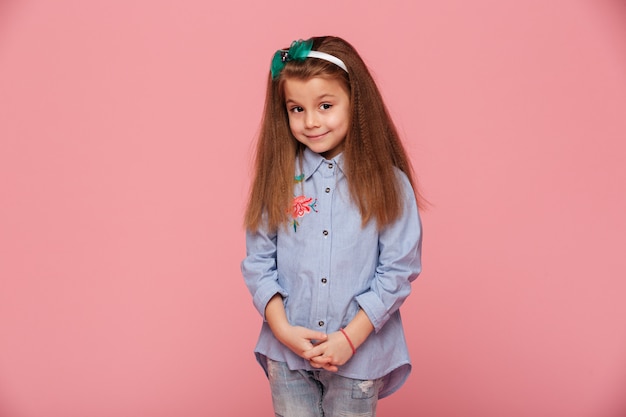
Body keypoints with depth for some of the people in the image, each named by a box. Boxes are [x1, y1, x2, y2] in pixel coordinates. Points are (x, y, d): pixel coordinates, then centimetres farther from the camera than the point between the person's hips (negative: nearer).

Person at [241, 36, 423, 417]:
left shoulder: (388, 183, -7)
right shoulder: (279, 178, -1)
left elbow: (399, 270, -8)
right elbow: (258, 262, 0)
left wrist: (351, 337, -13)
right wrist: (282, 328, -10)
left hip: (359, 353, -1)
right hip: (287, 352, 2)